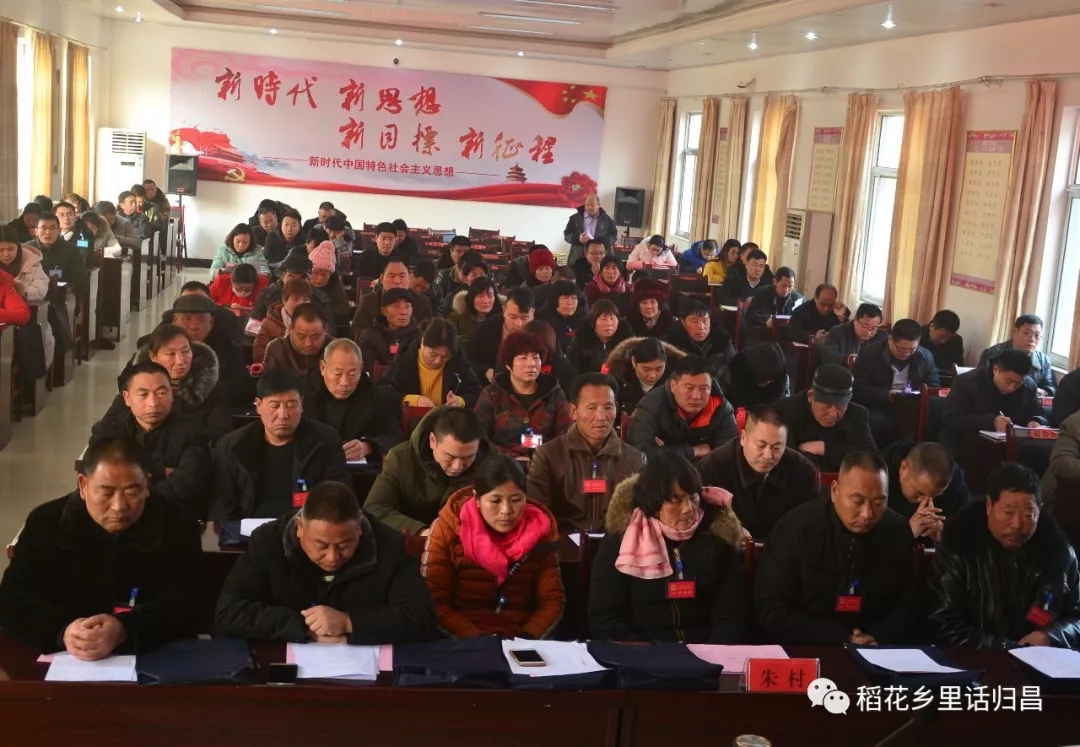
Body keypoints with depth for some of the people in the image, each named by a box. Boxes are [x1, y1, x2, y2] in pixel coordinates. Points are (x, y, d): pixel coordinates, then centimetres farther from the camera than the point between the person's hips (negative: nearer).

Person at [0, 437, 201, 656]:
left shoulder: (177, 523, -4)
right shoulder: (45, 522, 0)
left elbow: (183, 604, -11)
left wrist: (124, 631, -29)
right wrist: (62, 630, -24)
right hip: (65, 663, 2)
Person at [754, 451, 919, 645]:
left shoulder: (899, 533, 0)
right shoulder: (795, 528, -11)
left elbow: (908, 607, 7)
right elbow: (771, 611, -12)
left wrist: (878, 639, -13)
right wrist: (841, 640, -18)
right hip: (805, 652, -2)